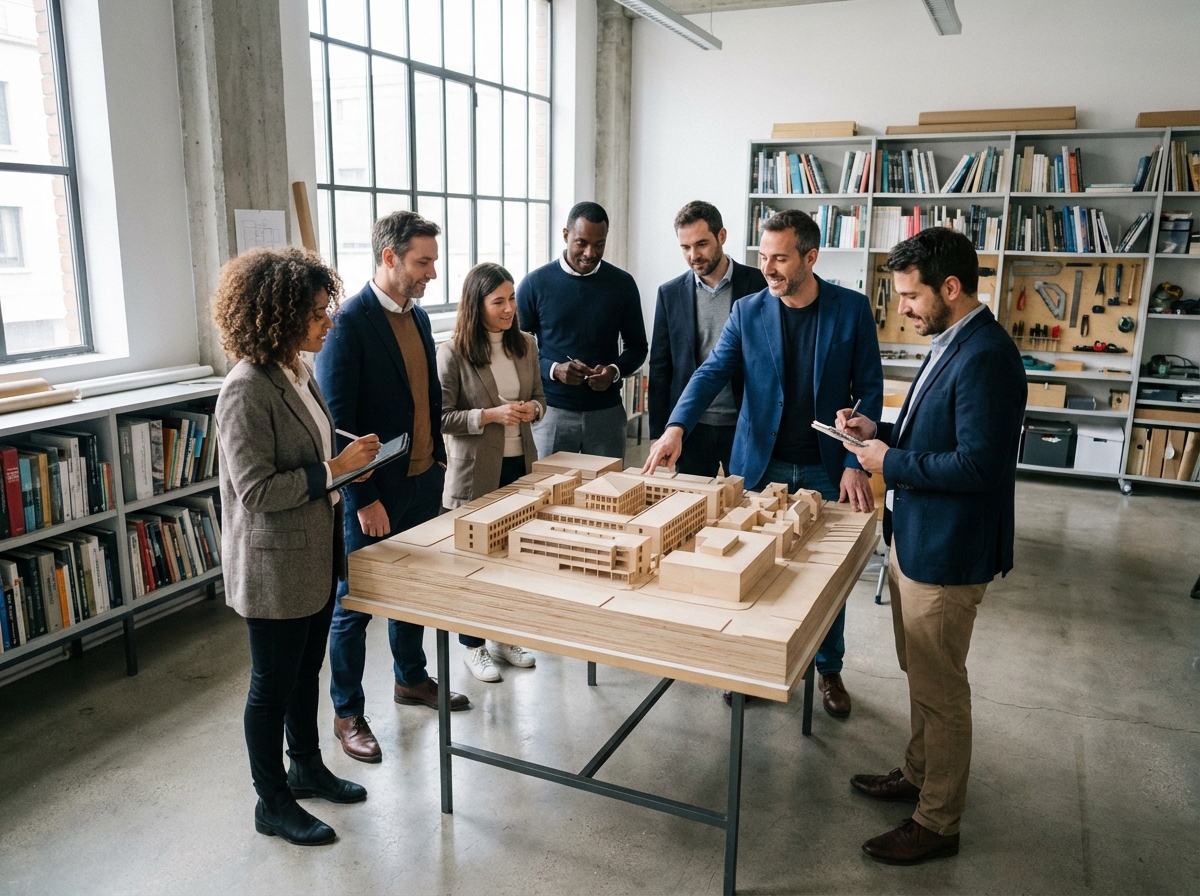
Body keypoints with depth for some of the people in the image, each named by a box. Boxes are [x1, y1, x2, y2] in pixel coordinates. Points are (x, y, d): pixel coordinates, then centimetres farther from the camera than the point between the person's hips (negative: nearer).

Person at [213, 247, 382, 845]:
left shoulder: (298, 374, 5)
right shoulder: (246, 391, -23)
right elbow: (256, 491, -24)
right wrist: (335, 469, -22)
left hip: (315, 555, 8)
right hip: (274, 568, -8)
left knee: (307, 670, 23)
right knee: (273, 684, 10)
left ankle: (306, 767, 43)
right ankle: (272, 804, 29)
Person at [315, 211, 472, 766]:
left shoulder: (418, 317, 7)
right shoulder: (347, 324, -18)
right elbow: (336, 421, -19)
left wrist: (438, 458, 13)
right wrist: (363, 499, -19)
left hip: (423, 482, 8)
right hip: (374, 494, -8)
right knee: (354, 605, 8)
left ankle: (411, 679, 41)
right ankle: (347, 713, 23)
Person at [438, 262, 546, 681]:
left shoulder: (525, 345, 4)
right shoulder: (453, 353, -12)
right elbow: (441, 417, -13)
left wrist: (533, 408, -8)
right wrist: (490, 415, -22)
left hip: (521, 465, 5)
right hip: (477, 472, -5)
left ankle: (504, 636, 32)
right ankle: (473, 646, 25)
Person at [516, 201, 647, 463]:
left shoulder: (622, 284, 3)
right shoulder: (535, 284, -2)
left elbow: (637, 347, 9)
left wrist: (614, 371, -11)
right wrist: (553, 369, -16)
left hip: (607, 412, 1)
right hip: (551, 412, -1)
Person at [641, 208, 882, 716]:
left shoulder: (851, 309, -5)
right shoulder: (747, 311, -2)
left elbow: (869, 390, -3)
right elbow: (713, 371, -11)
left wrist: (855, 464, -11)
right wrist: (676, 426, -29)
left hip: (825, 469, 0)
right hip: (759, 464, 1)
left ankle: (829, 668, 32)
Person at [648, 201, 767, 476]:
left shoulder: (759, 285, -4)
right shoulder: (670, 293, 3)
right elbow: (660, 367, 4)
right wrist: (658, 433, 0)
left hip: (746, 424, -2)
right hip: (690, 425, 2)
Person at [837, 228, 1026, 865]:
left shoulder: (986, 357, -23)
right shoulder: (951, 344, 9)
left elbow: (979, 464, -28)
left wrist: (893, 464, -18)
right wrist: (881, 433, 3)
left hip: (947, 551, -10)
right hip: (915, 537, 10)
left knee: (940, 690, 5)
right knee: (920, 675, 24)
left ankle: (938, 823, 23)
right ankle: (919, 773, 43)